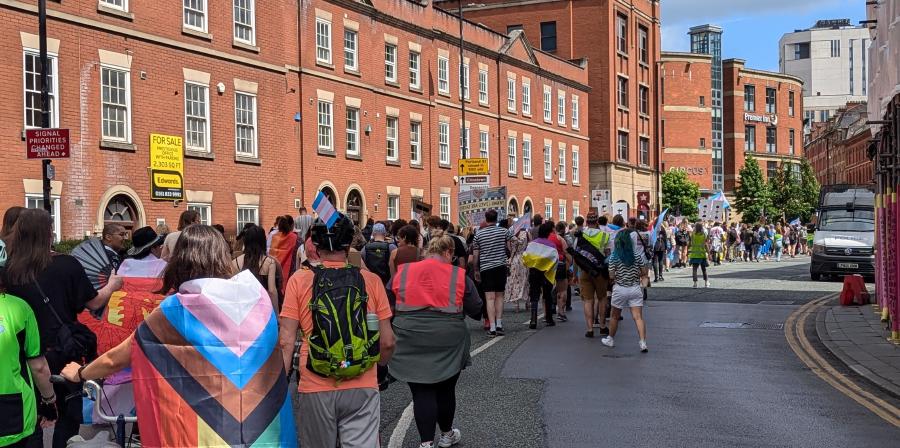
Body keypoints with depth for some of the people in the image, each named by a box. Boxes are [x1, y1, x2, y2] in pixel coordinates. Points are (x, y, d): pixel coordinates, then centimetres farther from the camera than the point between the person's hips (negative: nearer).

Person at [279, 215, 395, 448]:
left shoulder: (299, 280, -3)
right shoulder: (371, 281, -2)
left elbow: (286, 341, -6)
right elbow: (387, 342, 1)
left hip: (315, 388, 1)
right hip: (362, 389, 0)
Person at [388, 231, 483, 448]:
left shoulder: (401, 273, 1)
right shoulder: (458, 275, -3)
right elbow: (477, 311, 2)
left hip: (411, 343, 0)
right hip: (448, 343, 0)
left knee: (422, 392, 6)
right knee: (445, 390, 16)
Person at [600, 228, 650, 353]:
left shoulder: (614, 256, -9)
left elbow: (611, 276, -11)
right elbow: (644, 271, 2)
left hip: (620, 289, -1)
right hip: (635, 289, 2)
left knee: (614, 316, 16)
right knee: (638, 317, -4)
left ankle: (610, 339, 30)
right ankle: (643, 342, -16)